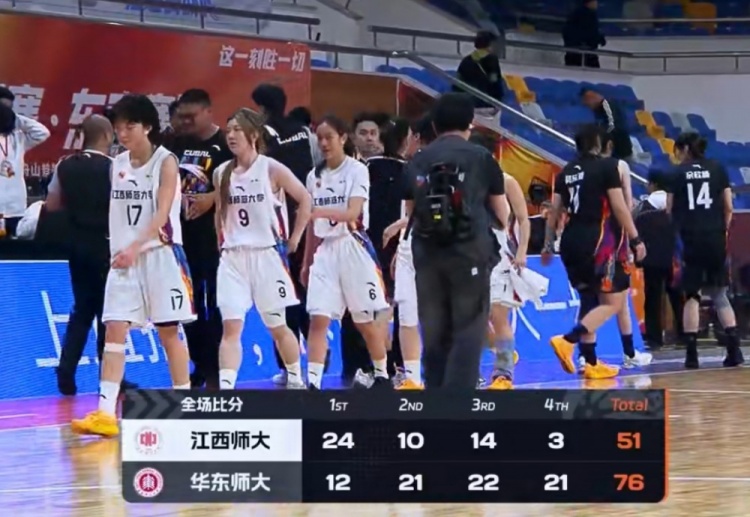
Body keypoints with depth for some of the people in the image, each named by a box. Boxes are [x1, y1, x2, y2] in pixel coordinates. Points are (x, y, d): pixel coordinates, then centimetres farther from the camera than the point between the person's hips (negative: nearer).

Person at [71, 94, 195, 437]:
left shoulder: (165, 162, -6)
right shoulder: (118, 165, 10)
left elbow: (161, 214, -15)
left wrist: (136, 248, -26)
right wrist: (119, 249, 8)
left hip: (160, 254, -5)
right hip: (123, 257, 5)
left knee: (169, 332, 3)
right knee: (114, 330, -6)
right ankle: (105, 412, -12)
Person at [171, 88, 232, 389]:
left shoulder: (225, 145, -6)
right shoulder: (177, 145, 12)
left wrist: (212, 198, -24)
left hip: (215, 234, -6)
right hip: (184, 233, 6)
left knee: (217, 303, -2)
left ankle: (215, 370, 2)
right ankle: (199, 365, 19)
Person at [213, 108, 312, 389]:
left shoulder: (271, 169, -5)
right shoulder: (222, 173, 6)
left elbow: (305, 200, 0)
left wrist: (294, 239, -1)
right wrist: (222, 243, 11)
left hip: (267, 255, -3)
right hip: (232, 258, 3)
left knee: (277, 326, 10)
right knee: (231, 327, -10)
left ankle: (296, 381, 29)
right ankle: (225, 389, -18)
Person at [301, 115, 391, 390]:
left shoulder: (357, 170, -6)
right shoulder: (314, 176, 9)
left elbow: (353, 213, -19)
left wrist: (320, 211, -34)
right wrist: (306, 262, 16)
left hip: (353, 248, -4)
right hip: (325, 251, 4)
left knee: (366, 320, 6)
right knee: (318, 319, -9)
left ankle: (382, 376, 22)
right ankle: (313, 382, -12)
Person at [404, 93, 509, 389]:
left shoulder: (418, 161, 9)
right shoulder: (481, 158, 2)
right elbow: (502, 212, 12)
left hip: (427, 253, 3)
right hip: (469, 252, -3)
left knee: (434, 332, 10)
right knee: (468, 331, -2)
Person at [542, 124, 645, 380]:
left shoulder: (566, 172, 12)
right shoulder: (607, 166, -5)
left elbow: (554, 212, 13)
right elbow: (619, 207, -10)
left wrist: (548, 246, 22)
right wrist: (635, 239, -6)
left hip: (571, 241, 7)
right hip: (598, 240, -7)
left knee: (589, 300, 18)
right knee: (613, 302, -4)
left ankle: (591, 362, 15)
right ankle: (568, 341, -23)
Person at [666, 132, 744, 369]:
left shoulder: (677, 173, 3)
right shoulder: (718, 169, 7)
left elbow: (670, 210, 1)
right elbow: (728, 208, 5)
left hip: (690, 240, -2)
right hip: (715, 238, 2)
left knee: (691, 295, 5)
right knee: (719, 294, 10)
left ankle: (692, 353, -1)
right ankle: (734, 349, -1)